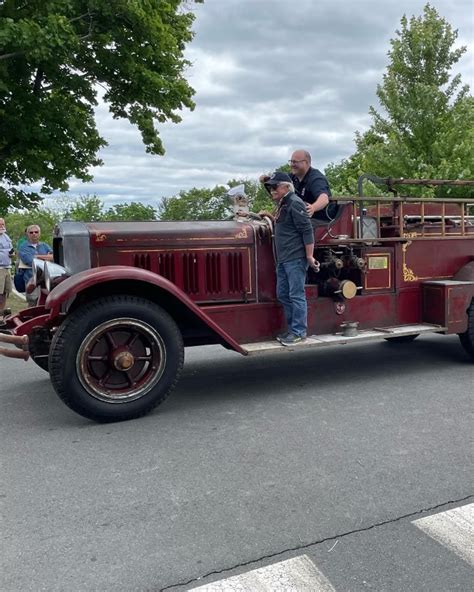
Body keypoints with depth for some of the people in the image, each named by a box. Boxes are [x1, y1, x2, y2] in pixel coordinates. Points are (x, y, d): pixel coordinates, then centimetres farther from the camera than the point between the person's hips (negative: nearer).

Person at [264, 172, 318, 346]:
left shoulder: (294, 203, -12)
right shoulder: (282, 204, 18)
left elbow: (307, 231, -17)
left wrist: (309, 256, -19)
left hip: (295, 259, -10)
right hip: (284, 259, 10)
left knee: (296, 295, -5)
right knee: (283, 295, 13)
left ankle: (299, 332, 2)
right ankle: (293, 329, 22)